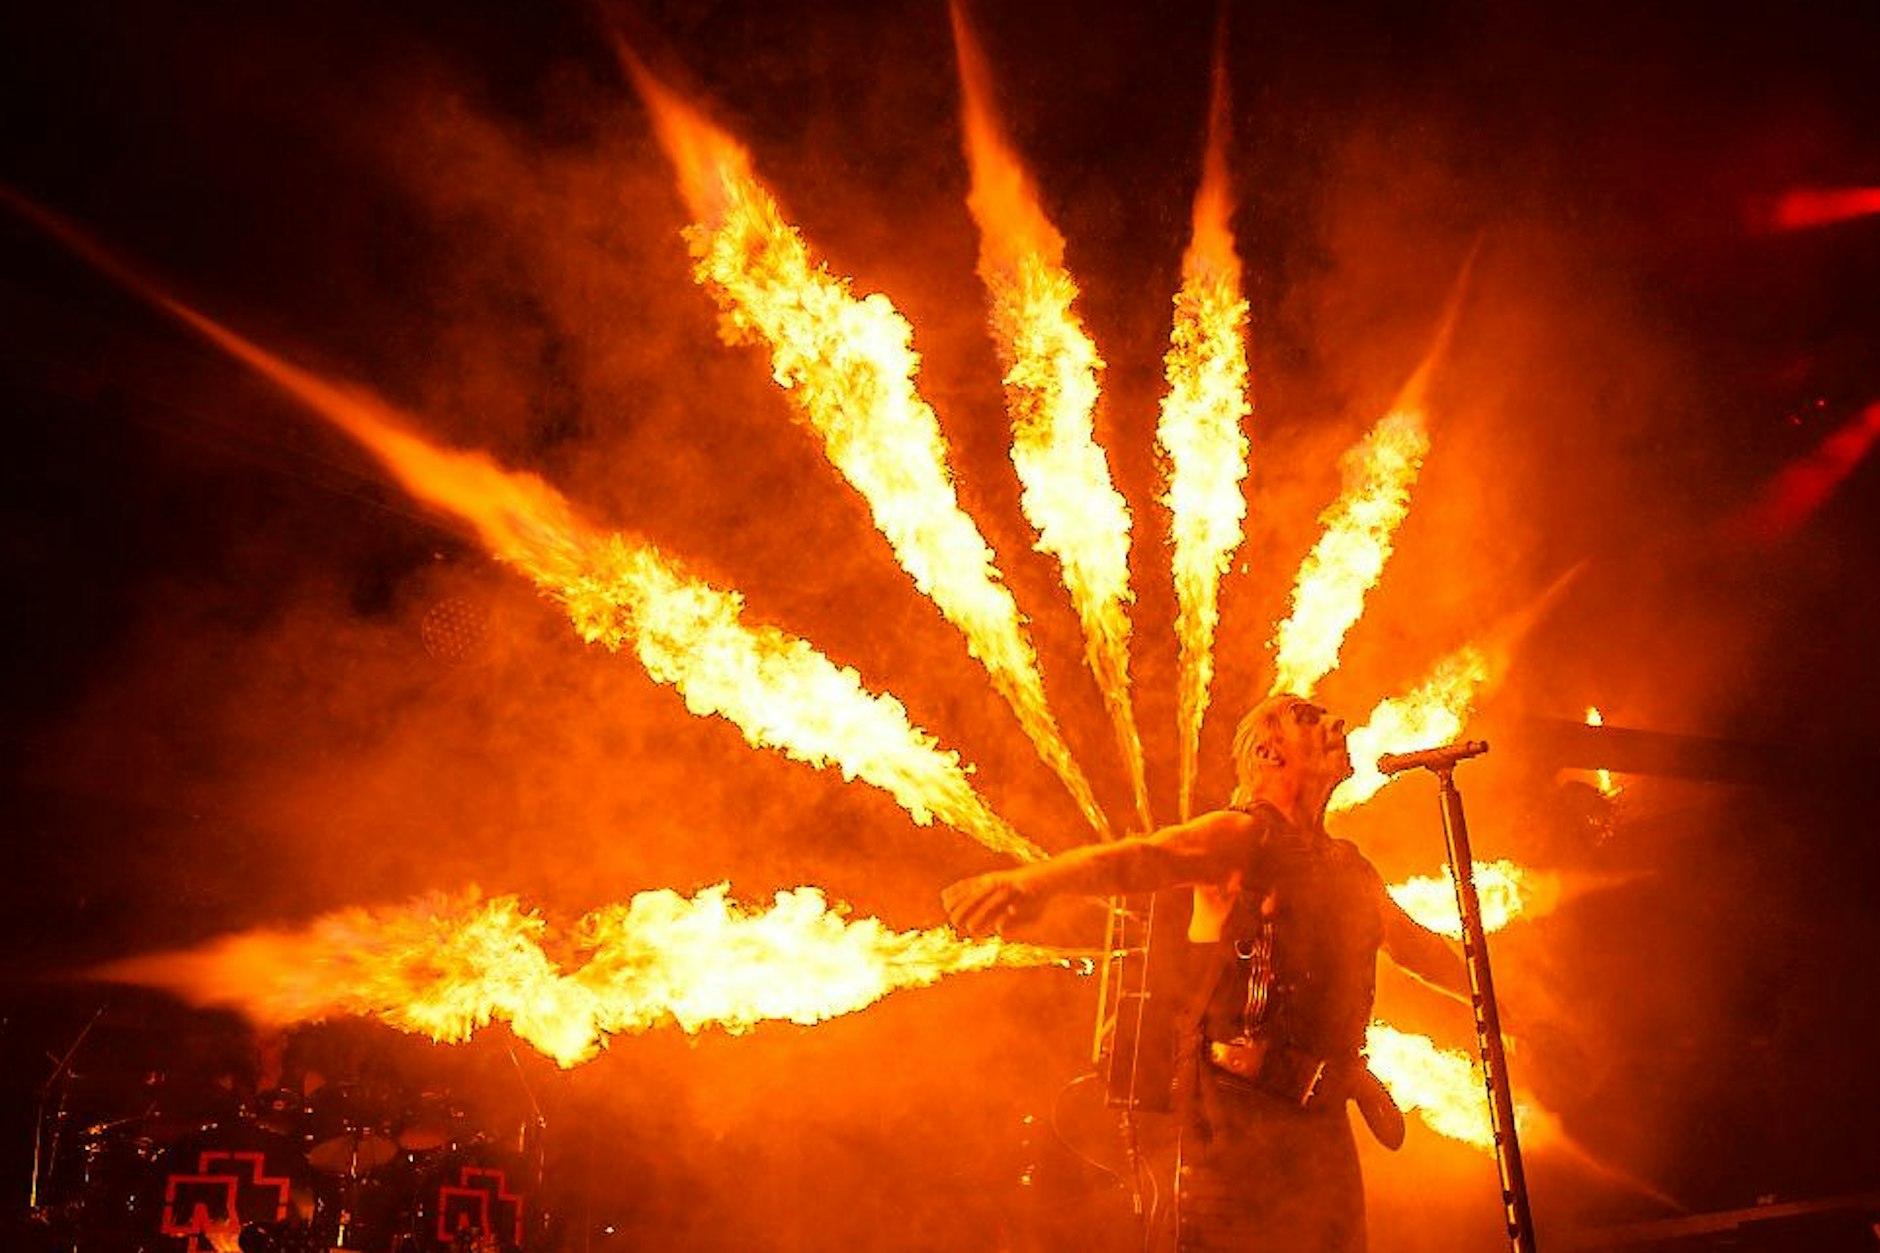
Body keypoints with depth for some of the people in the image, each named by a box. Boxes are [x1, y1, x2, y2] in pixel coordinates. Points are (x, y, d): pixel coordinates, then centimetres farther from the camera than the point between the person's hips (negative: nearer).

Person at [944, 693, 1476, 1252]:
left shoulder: (1350, 869, 17)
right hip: (1239, 1104, -7)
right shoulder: (1243, 836, -5)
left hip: (1322, 1120, 7)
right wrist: (1039, 879, -43)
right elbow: (1145, 856, -24)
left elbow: (1420, 948, 35)